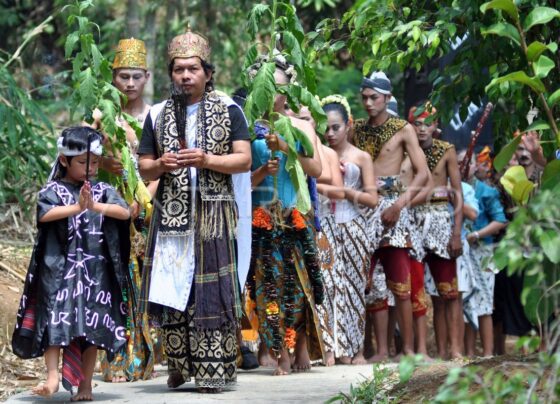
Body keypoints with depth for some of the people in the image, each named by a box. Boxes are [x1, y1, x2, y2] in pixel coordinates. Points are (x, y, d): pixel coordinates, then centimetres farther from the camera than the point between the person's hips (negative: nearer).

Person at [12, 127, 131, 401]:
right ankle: (52, 378, -9)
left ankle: (85, 384, 10)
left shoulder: (103, 191, 9)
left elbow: (125, 212, -6)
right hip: (60, 267, -3)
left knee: (93, 326, 4)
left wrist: (96, 206, -21)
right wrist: (77, 207, -29)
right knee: (55, 319, -8)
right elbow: (45, 214, -18)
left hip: (96, 271, 3)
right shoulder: (53, 191, 1)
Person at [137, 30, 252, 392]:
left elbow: (244, 159, -2)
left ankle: (213, 370, -2)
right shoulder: (158, 115, 13)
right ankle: (179, 366, 12)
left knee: (211, 291, -5)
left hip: (212, 214, -3)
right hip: (172, 214, 3)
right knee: (172, 290, 0)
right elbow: (144, 167, 16)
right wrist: (160, 165, -7)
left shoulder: (228, 111, 4)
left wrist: (207, 160, -17)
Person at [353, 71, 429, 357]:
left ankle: (408, 347, -5)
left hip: (390, 204, -3)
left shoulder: (402, 130, 4)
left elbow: (422, 173, -1)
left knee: (400, 283, -6)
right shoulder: (357, 130, 15)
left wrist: (399, 203, -12)